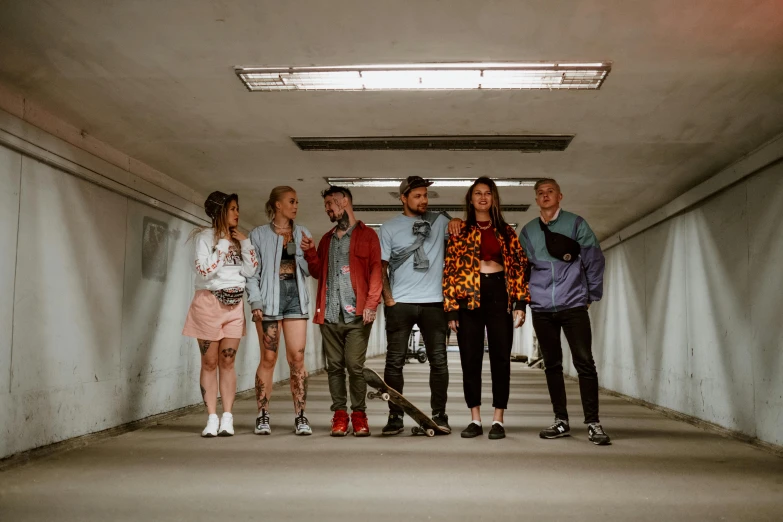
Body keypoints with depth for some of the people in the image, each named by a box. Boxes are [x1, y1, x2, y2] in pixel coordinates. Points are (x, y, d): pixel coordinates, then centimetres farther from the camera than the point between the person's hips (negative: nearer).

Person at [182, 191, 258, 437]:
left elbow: (250, 271, 4)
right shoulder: (205, 236, -2)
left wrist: (245, 243, -3)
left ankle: (227, 418, 3)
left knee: (228, 362, 2)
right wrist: (223, 244, -11)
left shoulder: (238, 238, 12)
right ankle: (212, 419, 1)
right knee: (209, 363, -1)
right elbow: (204, 270, -14)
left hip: (234, 304, 4)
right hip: (209, 302, -4)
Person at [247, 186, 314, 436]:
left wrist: (306, 251, -8)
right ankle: (263, 416, 7)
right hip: (270, 298, -2)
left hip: (296, 296, 2)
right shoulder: (259, 234, 6)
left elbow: (309, 270, 11)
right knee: (269, 358, -2)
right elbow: (252, 272, 1)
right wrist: (255, 302, -9)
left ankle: (300, 416, 1)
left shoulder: (302, 233, 14)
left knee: (297, 357, -3)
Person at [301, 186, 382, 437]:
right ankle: (339, 414, 12)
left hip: (357, 313, -5)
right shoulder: (326, 239, 21)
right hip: (329, 313, 5)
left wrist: (371, 303, -14)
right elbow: (318, 272, 22)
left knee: (355, 365, -7)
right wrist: (310, 253, 4)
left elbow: (376, 270, -4)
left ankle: (359, 414, 5)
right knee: (335, 366, 5)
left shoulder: (367, 235, 4)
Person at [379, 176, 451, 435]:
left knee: (438, 361, 4)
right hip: (399, 304, -1)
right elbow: (382, 266, 5)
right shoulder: (389, 227, 6)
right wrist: (387, 297, -4)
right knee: (394, 362, 1)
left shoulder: (440, 221, 9)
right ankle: (395, 417, 9)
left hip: (434, 302, 1)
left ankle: (439, 414, 15)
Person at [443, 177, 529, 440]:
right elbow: (450, 270, 3)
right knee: (470, 359, 2)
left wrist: (520, 302, -3)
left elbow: (518, 265, 7)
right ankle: (475, 419, 11)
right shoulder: (460, 231, 9)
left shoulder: (506, 231, 12)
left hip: (499, 295, 1)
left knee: (500, 357, 0)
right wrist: (451, 309, -4)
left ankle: (498, 419, 7)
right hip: (469, 297, 0)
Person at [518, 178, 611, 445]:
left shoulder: (576, 224, 3)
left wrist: (593, 295, 2)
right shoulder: (528, 231, 11)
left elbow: (594, 260, 2)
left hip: (573, 304, -3)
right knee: (552, 364, 7)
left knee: (584, 362, -7)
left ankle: (593, 423, -2)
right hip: (542, 307, 3)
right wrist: (523, 298, 8)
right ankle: (561, 421, 15)